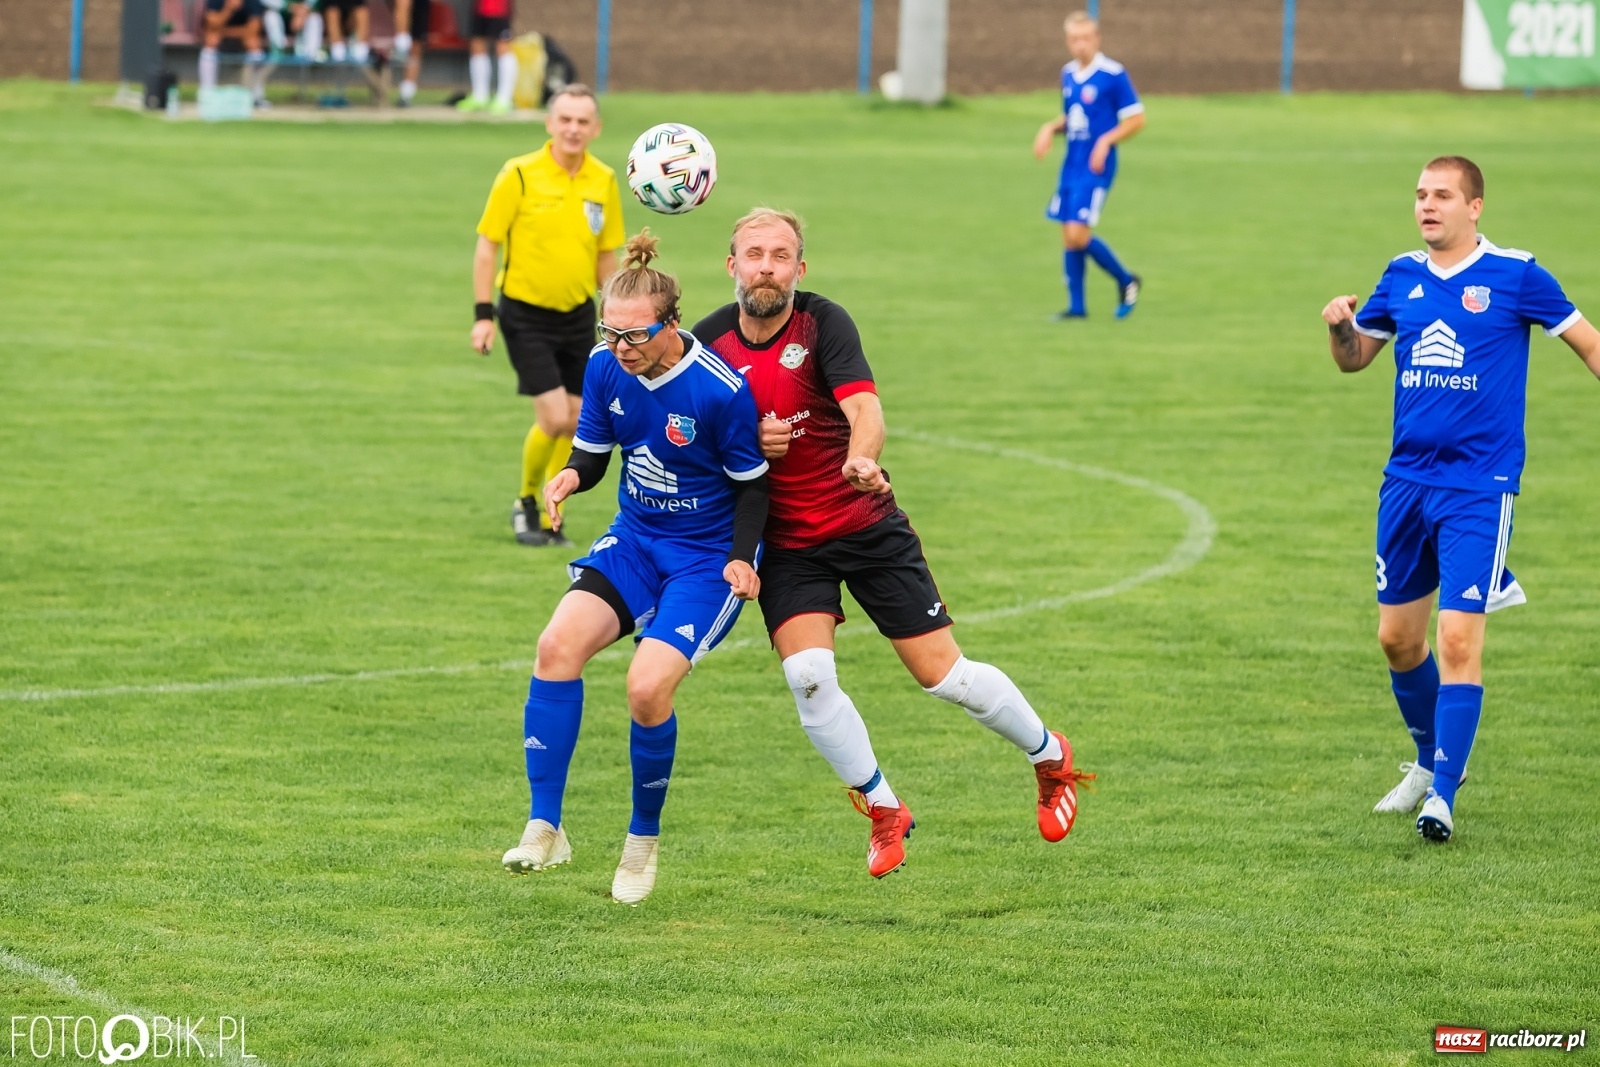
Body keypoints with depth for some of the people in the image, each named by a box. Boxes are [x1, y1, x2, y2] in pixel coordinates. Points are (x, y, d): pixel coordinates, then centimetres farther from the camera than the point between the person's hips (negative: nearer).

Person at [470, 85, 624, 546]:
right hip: (526, 315, -5)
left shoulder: (604, 181, 1)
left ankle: (550, 519, 18)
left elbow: (606, 254, 11)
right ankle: (527, 501, 12)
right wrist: (483, 315, -11)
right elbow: (487, 245, -8)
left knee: (574, 422, 4)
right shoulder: (519, 175, -12)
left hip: (578, 316, 5)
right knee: (554, 418, -12)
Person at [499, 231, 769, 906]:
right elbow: (593, 451, 6)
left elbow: (752, 483, -9)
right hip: (635, 540, 5)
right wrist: (573, 476, -17)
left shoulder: (722, 390, -22)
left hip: (708, 558, -5)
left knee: (648, 687, -22)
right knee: (558, 646, -20)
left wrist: (742, 557, -21)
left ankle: (643, 841, 4)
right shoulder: (606, 368, -7)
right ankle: (544, 829, -14)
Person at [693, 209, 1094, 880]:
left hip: (866, 525, -2)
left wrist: (862, 458, -51)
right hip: (785, 542, 2)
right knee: (808, 675, -19)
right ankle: (883, 811, 2)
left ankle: (1050, 757, 26)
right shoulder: (708, 341, -5)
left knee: (943, 675, -1)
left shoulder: (823, 322, -15)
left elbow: (864, 407, -29)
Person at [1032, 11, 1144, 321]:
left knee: (1079, 235, -13)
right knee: (1069, 237, 6)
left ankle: (1126, 281, 8)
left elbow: (1136, 119, -8)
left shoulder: (1113, 75, -11)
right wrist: (1051, 128, 3)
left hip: (1095, 167, -7)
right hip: (1071, 165, 7)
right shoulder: (1068, 74, 10)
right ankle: (1077, 306, 14)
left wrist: (1106, 141, -19)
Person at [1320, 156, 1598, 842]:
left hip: (1478, 488, -5)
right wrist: (1339, 326, -4)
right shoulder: (1402, 276, 8)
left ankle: (1442, 797, -11)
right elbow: (1354, 359, 18)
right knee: (1397, 637, 11)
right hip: (1407, 480, 5)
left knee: (1458, 640, -13)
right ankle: (1431, 762, 32)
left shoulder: (1514, 276, -6)